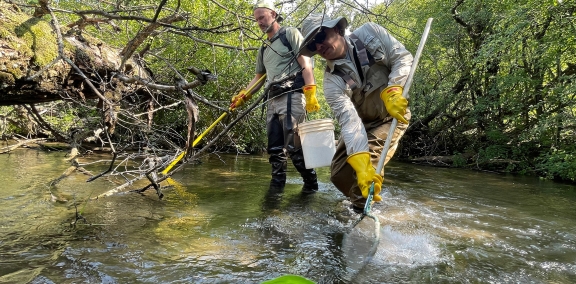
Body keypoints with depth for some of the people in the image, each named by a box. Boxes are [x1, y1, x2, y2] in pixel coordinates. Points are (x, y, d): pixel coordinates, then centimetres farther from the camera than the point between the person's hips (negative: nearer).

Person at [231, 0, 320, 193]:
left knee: (294, 147, -11)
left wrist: (310, 94, -16)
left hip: (291, 97, -7)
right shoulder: (263, 49, 25)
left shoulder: (290, 34, 5)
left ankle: (311, 185, 4)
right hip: (273, 100, 7)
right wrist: (242, 96, 15)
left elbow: (305, 65, -5)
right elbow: (258, 77, 29)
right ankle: (276, 188, 10)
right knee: (275, 150, 4)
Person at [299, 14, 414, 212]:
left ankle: (362, 211, 1)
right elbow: (349, 120, -31)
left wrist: (392, 92, -34)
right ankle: (365, 203, 26)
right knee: (339, 174, -3)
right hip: (363, 123, 2)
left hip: (394, 114, -2)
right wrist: (361, 161, -46)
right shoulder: (332, 82, -20)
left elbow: (403, 57, -14)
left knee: (369, 164, -24)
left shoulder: (370, 33, -16)